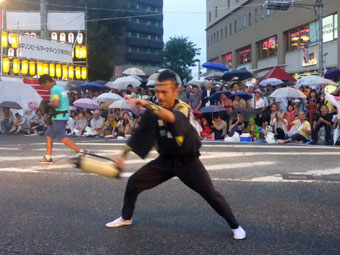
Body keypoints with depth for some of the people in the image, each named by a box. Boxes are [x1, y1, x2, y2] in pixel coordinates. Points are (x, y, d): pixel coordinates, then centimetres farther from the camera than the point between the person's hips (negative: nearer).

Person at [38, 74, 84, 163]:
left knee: (62, 138, -12)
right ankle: (48, 157, 19)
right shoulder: (60, 88, 18)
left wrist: (48, 104, -7)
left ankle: (80, 151, -16)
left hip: (59, 117, -10)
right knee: (48, 135, 16)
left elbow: (56, 103, -25)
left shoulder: (54, 89, -12)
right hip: (63, 116, 10)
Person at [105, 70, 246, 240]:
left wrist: (146, 104, -60)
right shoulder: (153, 112, -9)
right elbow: (139, 135, 2)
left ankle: (235, 225, 10)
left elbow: (171, 117, -48)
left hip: (188, 162, -4)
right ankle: (126, 218, 22)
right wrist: (123, 155, -1)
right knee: (133, 182, 0)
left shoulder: (183, 108, -24)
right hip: (165, 160, 4)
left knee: (210, 193, -11)